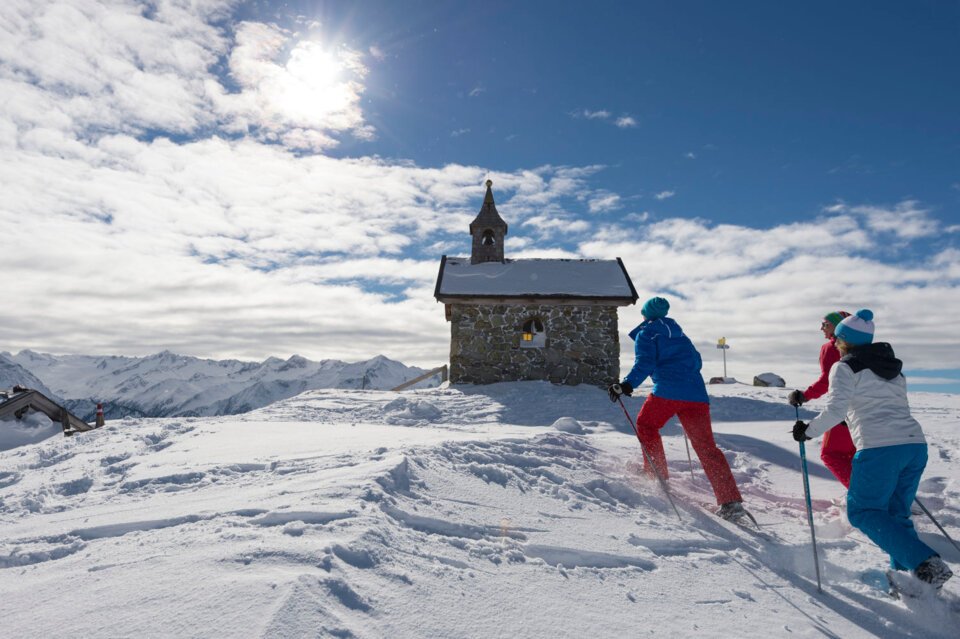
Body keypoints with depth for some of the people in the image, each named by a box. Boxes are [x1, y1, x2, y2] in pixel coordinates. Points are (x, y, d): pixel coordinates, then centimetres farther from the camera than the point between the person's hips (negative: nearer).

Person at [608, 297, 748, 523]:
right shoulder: (679, 333, 27)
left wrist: (626, 385, -15)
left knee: (645, 425, 19)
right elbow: (697, 361, 29)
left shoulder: (645, 333, 7)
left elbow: (644, 363, -10)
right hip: (697, 395, 6)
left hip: (667, 392, -6)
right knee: (706, 447, 5)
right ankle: (731, 502, -3)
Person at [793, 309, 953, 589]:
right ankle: (908, 574, 14)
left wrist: (807, 431, -2)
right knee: (896, 513, 18)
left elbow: (835, 411, -14)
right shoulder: (893, 367, 20)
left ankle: (925, 563, -10)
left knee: (864, 512, 3)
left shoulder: (845, 366, -3)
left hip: (879, 449, -8)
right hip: (915, 445, 8)